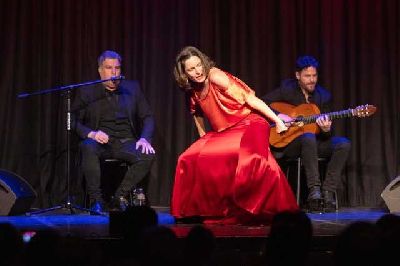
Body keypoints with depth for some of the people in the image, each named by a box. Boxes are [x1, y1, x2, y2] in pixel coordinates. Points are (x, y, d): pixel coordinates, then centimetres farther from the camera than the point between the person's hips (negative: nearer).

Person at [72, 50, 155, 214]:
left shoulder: (132, 88, 15)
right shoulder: (87, 93, 8)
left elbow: (147, 117, 13)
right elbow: (74, 120, 0)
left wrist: (144, 139, -7)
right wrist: (90, 134, -20)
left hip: (126, 142, 2)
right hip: (100, 141, -2)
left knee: (147, 155, -29)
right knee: (88, 147, -36)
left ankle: (120, 196, -14)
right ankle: (96, 200, -26)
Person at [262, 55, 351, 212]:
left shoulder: (324, 96, 4)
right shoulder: (286, 89, -2)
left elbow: (327, 134, 2)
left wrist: (326, 130, -22)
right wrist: (279, 116, -22)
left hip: (316, 141, 4)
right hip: (287, 142, -4)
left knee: (343, 144, -23)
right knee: (308, 137, -38)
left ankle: (327, 192, -25)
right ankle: (314, 191, -39)